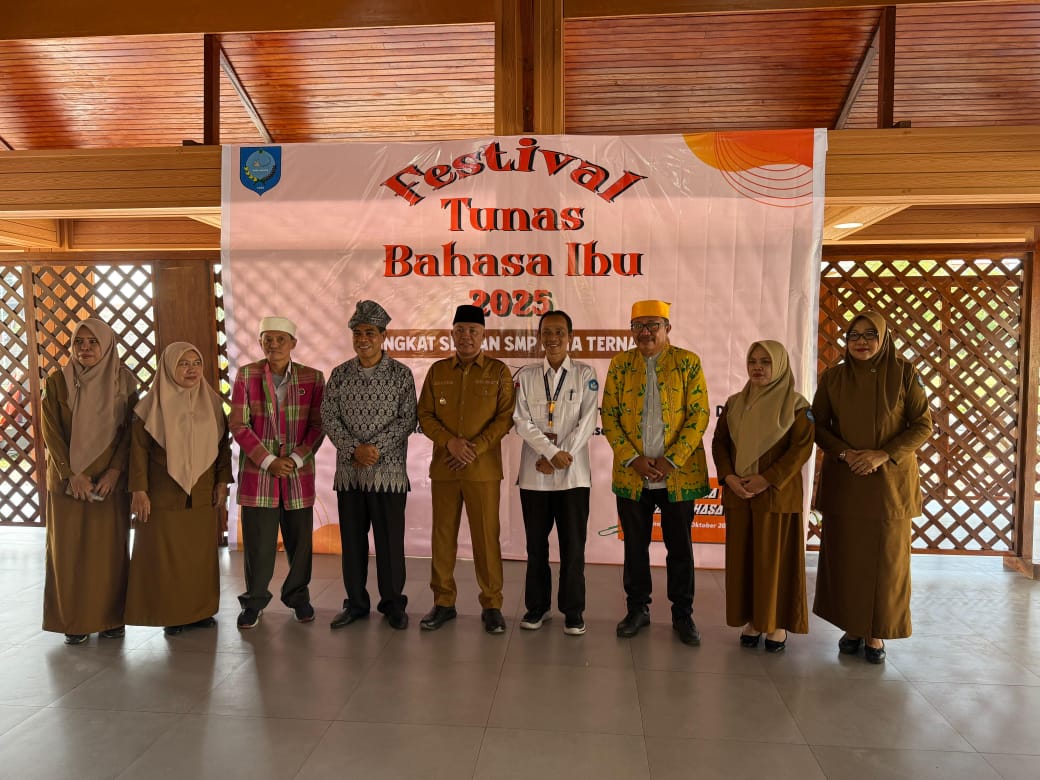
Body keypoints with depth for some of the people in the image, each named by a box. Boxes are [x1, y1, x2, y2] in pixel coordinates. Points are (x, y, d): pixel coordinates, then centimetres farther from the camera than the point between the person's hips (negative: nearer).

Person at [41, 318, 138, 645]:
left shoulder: (124, 382, 0)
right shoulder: (56, 383, 0)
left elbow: (130, 431, -2)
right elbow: (51, 432, -3)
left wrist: (114, 472, -12)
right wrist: (72, 474, -12)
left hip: (111, 480, 0)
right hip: (67, 479, 0)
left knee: (110, 548, 4)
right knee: (69, 549, 4)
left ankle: (111, 617, 16)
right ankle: (74, 621, 16)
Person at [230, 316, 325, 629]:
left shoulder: (312, 378, 2)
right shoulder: (246, 375, 1)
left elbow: (318, 425, 1)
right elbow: (238, 425, -3)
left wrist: (295, 459, -11)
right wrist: (268, 461, -11)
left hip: (299, 472, 1)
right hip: (257, 472, -1)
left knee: (300, 539, 8)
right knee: (258, 541, 3)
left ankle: (298, 597, 27)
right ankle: (254, 601, 23)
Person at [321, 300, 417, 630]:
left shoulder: (401, 373, -1)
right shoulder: (339, 374, 7)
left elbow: (408, 418, -6)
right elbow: (328, 416, 1)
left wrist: (376, 447, -16)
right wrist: (353, 449, -13)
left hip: (389, 470, -2)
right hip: (348, 470, 3)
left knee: (390, 539, 3)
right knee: (352, 538, 10)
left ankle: (393, 603, 19)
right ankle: (355, 602, 25)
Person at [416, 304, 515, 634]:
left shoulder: (498, 371, 2)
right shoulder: (437, 371, 9)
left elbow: (506, 417, -3)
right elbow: (424, 415, 6)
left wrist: (475, 448, -13)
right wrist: (450, 442, -11)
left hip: (484, 468, -2)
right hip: (443, 467, 3)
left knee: (486, 537, 2)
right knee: (442, 535, 9)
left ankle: (491, 605, 16)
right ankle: (443, 602, 22)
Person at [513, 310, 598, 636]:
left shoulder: (585, 374, 4)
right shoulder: (526, 376, 6)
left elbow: (587, 421, -4)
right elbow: (522, 421, -3)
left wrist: (562, 457, -12)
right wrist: (552, 453, -14)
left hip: (573, 474, -1)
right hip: (534, 473, 1)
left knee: (573, 545, 3)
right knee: (536, 544, 10)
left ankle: (573, 610, 17)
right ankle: (537, 606, 24)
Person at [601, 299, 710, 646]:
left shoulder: (688, 362, 0)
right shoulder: (621, 363, 5)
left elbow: (699, 416, -6)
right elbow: (609, 416, 1)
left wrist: (670, 461, -13)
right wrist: (633, 459, -10)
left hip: (678, 475, -1)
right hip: (631, 474, 2)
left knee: (680, 547, 9)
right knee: (635, 546, 12)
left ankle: (683, 614, 25)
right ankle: (637, 609, 28)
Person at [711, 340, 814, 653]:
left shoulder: (796, 405, -3)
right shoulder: (734, 403, 9)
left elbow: (802, 448, -10)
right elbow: (719, 442, 8)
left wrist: (768, 479, -17)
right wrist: (728, 477, -8)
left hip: (777, 494, -4)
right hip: (738, 494, 4)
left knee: (775, 558, 2)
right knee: (742, 558, 7)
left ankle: (777, 623, 15)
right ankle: (752, 620, 19)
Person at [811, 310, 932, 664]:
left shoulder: (904, 374, -3)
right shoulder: (832, 377, 2)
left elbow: (923, 425, -3)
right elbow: (818, 425, 4)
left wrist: (883, 455, -15)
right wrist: (844, 453, -13)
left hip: (890, 480, -1)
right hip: (843, 480, 1)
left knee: (885, 557, 4)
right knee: (844, 555, 4)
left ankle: (876, 632, 18)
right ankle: (852, 626, 20)